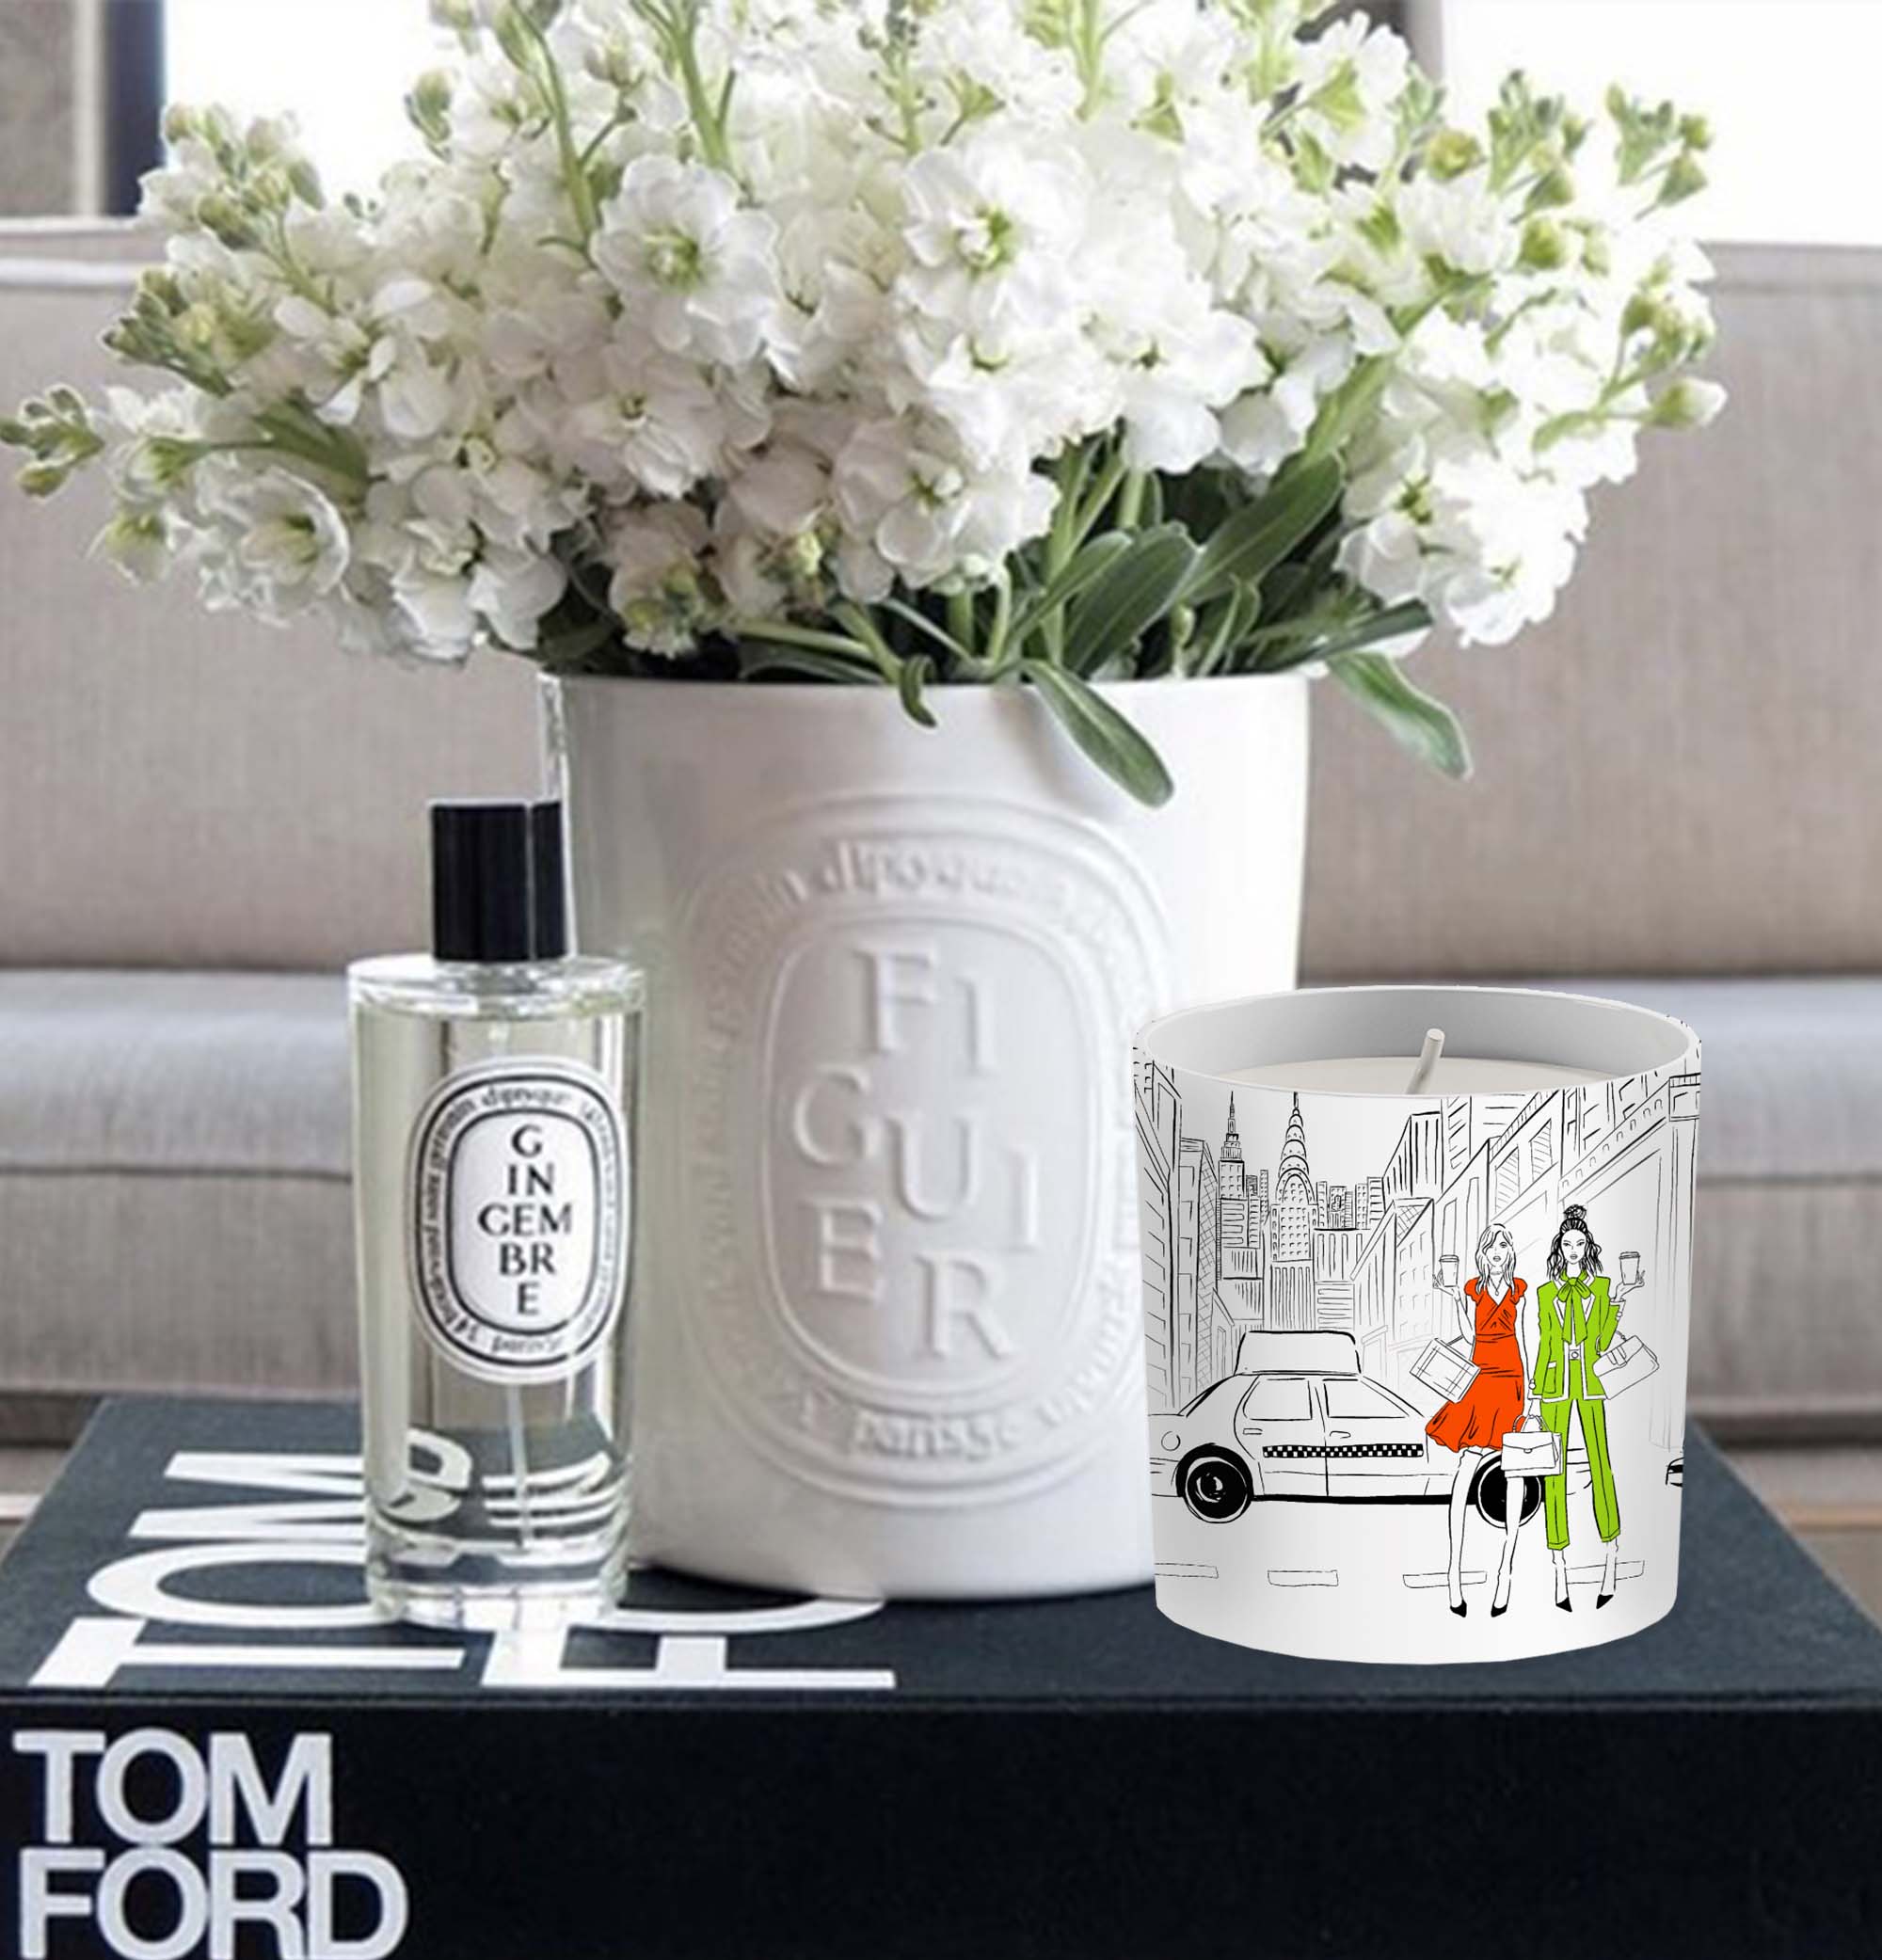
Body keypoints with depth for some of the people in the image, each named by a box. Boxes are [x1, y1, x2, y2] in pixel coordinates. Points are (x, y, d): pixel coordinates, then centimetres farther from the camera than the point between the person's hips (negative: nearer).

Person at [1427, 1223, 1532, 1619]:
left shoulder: (1519, 1290, 7)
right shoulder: (1474, 1288, 8)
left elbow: (1521, 1338, 7)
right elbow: (1470, 1335, 8)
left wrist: (1527, 1393, 3)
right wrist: (1458, 1303, -6)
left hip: (1511, 1385, 0)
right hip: (1480, 1382, 0)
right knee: (1466, 1469, -10)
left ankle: (1507, 1563, 4)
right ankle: (1455, 1567, -10)